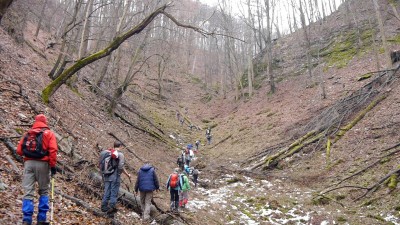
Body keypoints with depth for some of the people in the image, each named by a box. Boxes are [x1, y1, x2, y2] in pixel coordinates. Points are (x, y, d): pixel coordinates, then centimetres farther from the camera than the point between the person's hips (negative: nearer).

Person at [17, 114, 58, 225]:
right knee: (44, 191, 11)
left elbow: (19, 150, 9)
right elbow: (52, 150, -10)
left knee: (28, 192, 3)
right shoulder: (49, 133, 2)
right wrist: (53, 165, -8)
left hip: (28, 163, 3)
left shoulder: (28, 133, 13)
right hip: (42, 163, -3)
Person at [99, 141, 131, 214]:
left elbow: (100, 165, 8)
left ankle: (104, 207, 20)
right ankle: (111, 207, 2)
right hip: (115, 177, -6)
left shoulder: (107, 153, 9)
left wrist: (104, 172, 21)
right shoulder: (120, 154, -10)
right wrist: (127, 174, -5)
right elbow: (121, 167, -16)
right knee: (114, 193, 2)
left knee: (106, 192, 14)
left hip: (106, 177, 6)